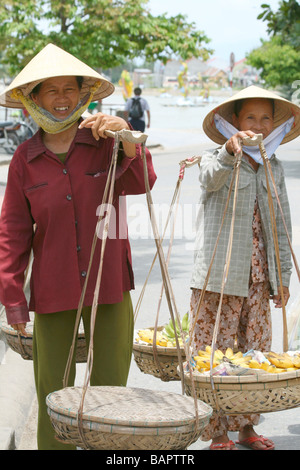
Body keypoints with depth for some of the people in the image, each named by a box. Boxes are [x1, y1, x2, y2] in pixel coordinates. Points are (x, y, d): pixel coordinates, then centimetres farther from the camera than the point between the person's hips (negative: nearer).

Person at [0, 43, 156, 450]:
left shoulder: (105, 140, 0)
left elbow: (141, 183, -17)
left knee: (111, 385, 5)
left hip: (109, 283, 0)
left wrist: (127, 140, -35)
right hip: (53, 289, 0)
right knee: (52, 391, 4)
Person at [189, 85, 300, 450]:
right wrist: (229, 150, -51)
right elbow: (211, 176, -30)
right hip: (219, 278, -5)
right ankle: (217, 434, 8)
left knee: (255, 351, 10)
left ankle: (246, 427, 23)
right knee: (216, 354, -2)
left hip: (259, 280, 5)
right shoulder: (217, 161, -4)